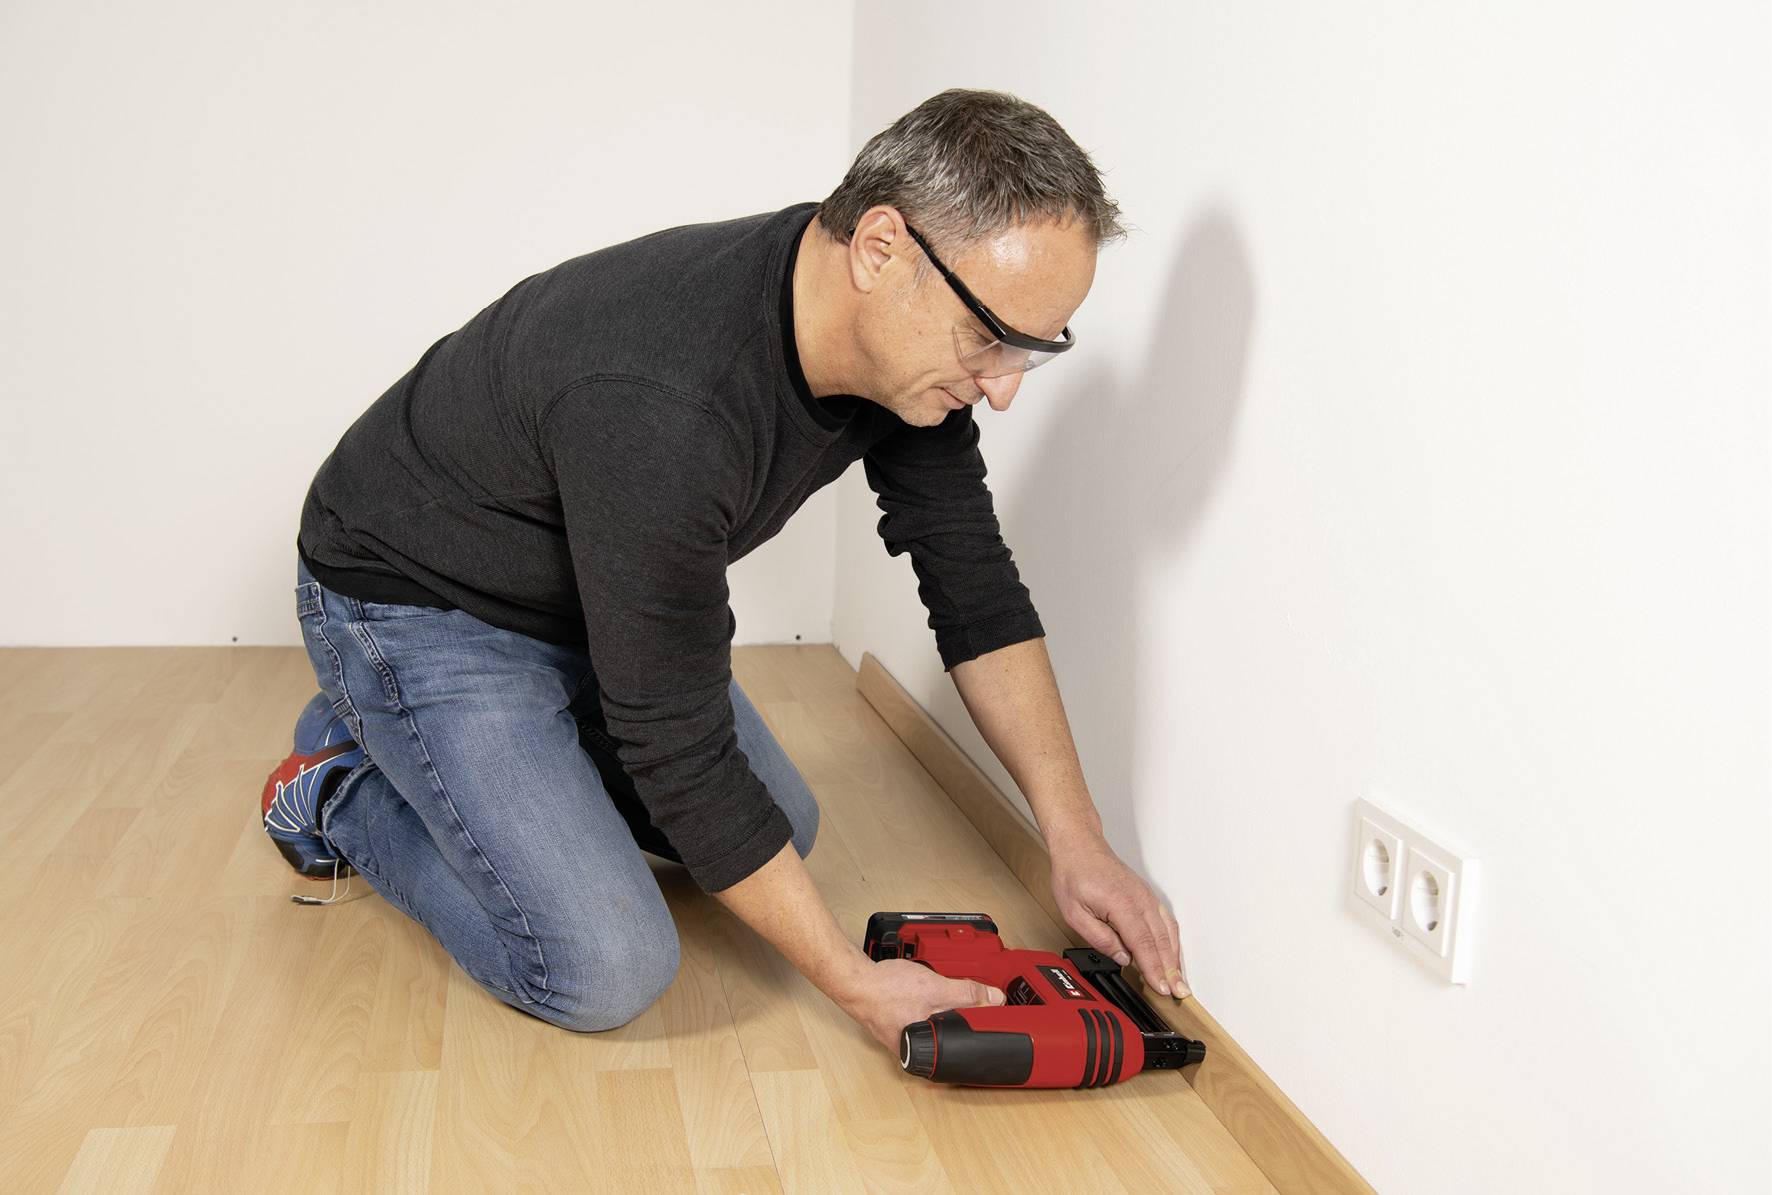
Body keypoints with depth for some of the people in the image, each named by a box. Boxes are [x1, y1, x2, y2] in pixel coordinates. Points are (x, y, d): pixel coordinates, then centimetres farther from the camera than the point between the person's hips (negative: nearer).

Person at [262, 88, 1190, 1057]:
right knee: (605, 971, -17)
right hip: (415, 603, -8)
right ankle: (342, 795, 7)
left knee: (782, 831, 14)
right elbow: (682, 750, -32)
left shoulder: (912, 340, -16)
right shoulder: (663, 406, -41)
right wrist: (856, 984, -24)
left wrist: (1076, 840, -9)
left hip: (590, 603, 8)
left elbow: (975, 586, -5)